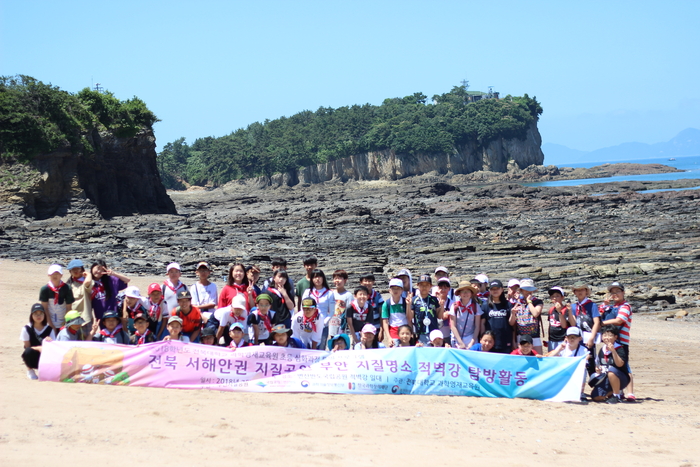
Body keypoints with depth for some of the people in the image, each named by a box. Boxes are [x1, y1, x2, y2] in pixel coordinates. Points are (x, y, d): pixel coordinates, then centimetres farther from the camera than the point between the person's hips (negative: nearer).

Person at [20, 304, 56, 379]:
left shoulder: (49, 329, -1)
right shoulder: (27, 329, -6)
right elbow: (27, 347, -7)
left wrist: (50, 342, -29)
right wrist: (39, 348, -27)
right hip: (33, 358, -2)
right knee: (29, 351, -37)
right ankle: (30, 370, -3)